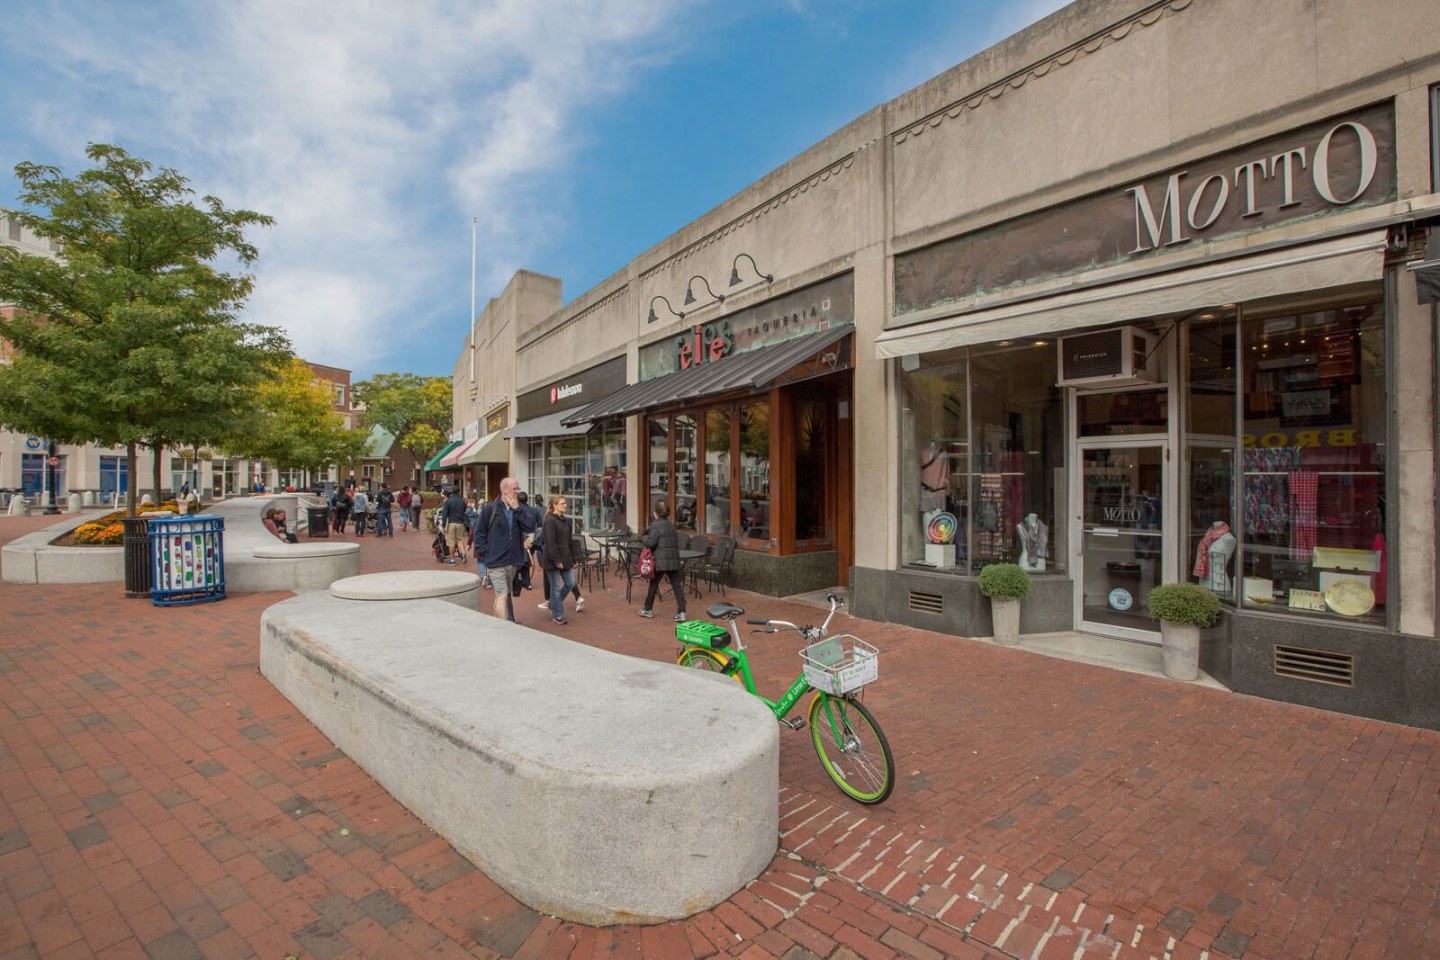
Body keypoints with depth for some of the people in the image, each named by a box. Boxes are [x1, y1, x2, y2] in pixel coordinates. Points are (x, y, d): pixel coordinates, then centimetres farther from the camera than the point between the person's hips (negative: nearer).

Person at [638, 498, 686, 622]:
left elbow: (650, 542, -15)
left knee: (653, 584, 12)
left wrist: (643, 538, 7)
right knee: (677, 585, 1)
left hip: (660, 560, -5)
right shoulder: (671, 524, 14)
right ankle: (681, 612, -5)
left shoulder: (656, 525, -8)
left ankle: (648, 609, 26)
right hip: (674, 559, 5)